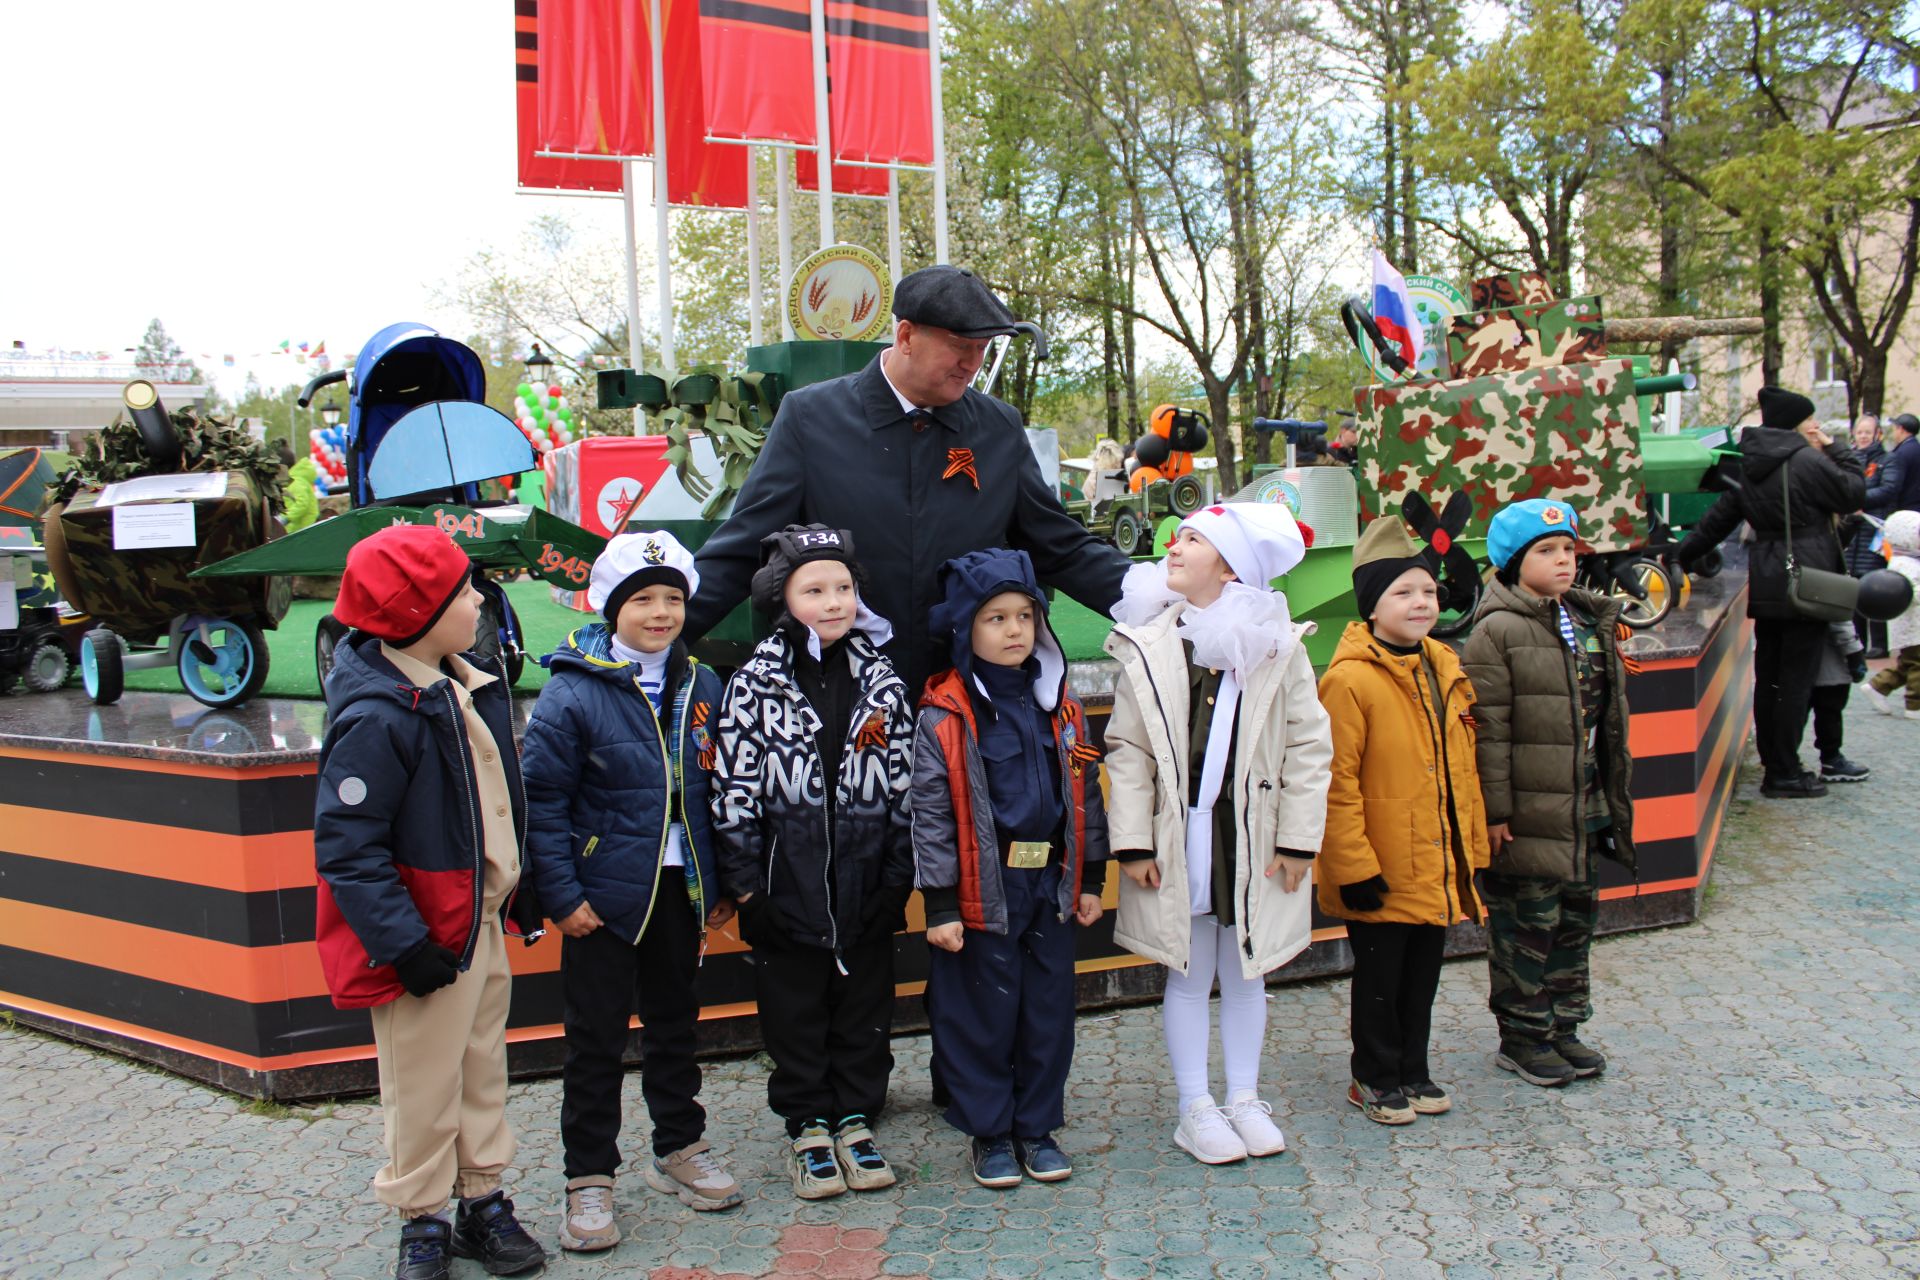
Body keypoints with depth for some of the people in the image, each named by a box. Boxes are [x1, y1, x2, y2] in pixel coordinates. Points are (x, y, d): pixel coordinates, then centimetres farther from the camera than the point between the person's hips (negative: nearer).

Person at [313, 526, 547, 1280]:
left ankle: (483, 1204, 33)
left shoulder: (470, 683, 4)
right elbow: (346, 850, -23)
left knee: (484, 1069, 18)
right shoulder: (375, 718, -24)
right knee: (424, 1086, 6)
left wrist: (520, 893, 18)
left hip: (482, 921, 8)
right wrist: (404, 944, -22)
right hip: (427, 936, -8)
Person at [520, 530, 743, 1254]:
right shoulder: (572, 692, -11)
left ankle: (680, 1149, 35)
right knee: (596, 1039, 4)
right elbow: (542, 802, -11)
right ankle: (589, 1181, 17)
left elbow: (718, 792, 9)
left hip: (679, 889, 5)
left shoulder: (701, 688, 4)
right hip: (605, 895, -4)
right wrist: (562, 896, -14)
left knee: (675, 1024, 19)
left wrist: (722, 886, 7)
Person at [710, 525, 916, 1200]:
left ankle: (856, 1119, 29)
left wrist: (898, 877, 1)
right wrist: (746, 885, -7)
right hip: (788, 885, -2)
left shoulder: (882, 682, 3)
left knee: (866, 1005, 12)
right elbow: (735, 791, -6)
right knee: (795, 1011, 10)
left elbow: (905, 786, 5)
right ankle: (808, 1127, 26)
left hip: (866, 885, 2)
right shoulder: (755, 683, -6)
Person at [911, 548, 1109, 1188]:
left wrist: (1090, 878, 11)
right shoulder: (943, 715, -8)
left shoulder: (1061, 706, 6)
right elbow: (930, 813, -9)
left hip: (1052, 883, 4)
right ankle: (988, 1132, 23)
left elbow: (1085, 794, 13)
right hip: (983, 888, -4)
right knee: (984, 1014, 5)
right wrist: (939, 905, -11)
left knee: (1049, 1007, 11)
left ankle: (1038, 1127, 27)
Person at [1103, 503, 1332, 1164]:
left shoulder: (1276, 645, -1)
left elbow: (1309, 745, 0)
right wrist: (1133, 842, -9)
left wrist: (1299, 838, -5)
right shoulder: (1148, 648, -1)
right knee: (1188, 977, 9)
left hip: (1255, 839, 1)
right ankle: (1196, 1109, 23)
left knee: (1246, 973, 14)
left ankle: (1244, 1099, 30)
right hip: (1178, 840, 0)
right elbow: (1127, 751, -3)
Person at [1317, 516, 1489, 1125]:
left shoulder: (1446, 669, 8)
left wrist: (1472, 847, 14)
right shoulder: (1350, 680, -17)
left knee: (1423, 973, 17)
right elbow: (1336, 783, -18)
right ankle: (1376, 1077, 25)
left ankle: (1413, 1071, 33)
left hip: (1437, 868, 7)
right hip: (1382, 872, -7)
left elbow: (1463, 769, 15)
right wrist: (1354, 865, -18)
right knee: (1379, 977, 8)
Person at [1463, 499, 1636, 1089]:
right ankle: (1522, 1038, 15)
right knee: (1526, 924, 1)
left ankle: (1564, 1026, 30)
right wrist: (1494, 810, -17)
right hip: (1527, 815, -8)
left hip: (1586, 812, 8)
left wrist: (1614, 798, 19)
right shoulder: (1497, 631, -12)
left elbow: (1609, 714, 20)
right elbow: (1489, 728, -15)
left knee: (1576, 917, 16)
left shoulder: (1592, 623, 13)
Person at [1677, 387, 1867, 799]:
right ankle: (1784, 776, 1)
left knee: (1767, 679, 11)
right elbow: (1854, 495, -1)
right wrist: (1836, 449, 7)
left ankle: (1773, 765, 20)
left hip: (1765, 585, 7)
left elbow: (1719, 518, 12)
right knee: (1796, 681, -3)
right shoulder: (1807, 462, -12)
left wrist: (1681, 557, 20)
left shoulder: (1749, 467, 10)